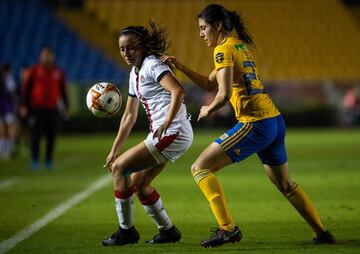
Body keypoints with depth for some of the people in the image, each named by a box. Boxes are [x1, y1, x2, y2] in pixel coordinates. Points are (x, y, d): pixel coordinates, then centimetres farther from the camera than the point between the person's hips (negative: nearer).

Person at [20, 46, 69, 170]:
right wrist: (24, 105, -4)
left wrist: (66, 107, 16)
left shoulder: (58, 73, 10)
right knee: (35, 135, -7)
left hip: (52, 109, 3)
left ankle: (49, 161, 12)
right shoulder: (34, 71, 2)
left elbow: (63, 90, 16)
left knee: (51, 136, 3)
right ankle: (34, 160, -4)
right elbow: (26, 88, 2)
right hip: (36, 108, -3)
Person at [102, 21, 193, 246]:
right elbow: (129, 116, 23)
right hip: (162, 135, 10)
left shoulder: (152, 66, -11)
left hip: (173, 133, -10)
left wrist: (166, 123, -33)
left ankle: (126, 231, -1)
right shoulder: (135, 74, 18)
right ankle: (168, 230, 22)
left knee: (119, 167, -8)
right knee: (138, 182, 14)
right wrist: (114, 150, 22)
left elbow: (178, 91, -27)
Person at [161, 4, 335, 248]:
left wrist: (208, 109, -1)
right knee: (285, 184, 24)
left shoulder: (224, 50, -8)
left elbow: (224, 94, -20)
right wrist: (181, 67, 18)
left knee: (200, 167, -6)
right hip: (275, 119, 9)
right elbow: (210, 84, 26)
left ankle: (228, 228, -14)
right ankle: (322, 233, 29)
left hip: (255, 124, -9)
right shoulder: (240, 45, 19)